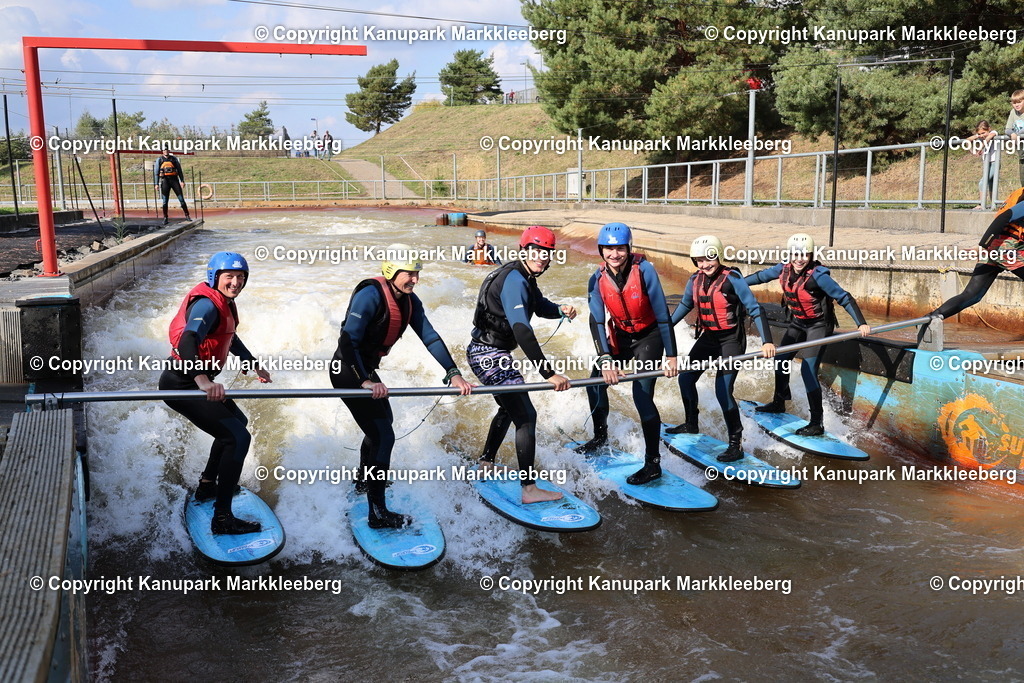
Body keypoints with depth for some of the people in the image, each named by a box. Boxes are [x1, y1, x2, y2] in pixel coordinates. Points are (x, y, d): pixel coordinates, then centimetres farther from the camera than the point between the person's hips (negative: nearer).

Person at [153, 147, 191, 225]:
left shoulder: (174, 158, 9)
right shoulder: (159, 160, 7)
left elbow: (179, 169, 11)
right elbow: (156, 172, 8)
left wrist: (182, 180, 3)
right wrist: (156, 184, 1)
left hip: (174, 179, 0)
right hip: (165, 180, 0)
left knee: (181, 198, -3)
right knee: (165, 201, 2)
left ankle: (187, 215, 1)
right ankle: (165, 218, 8)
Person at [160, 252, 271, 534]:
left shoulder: (224, 303, 9)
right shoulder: (207, 304, -21)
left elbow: (231, 338, 28)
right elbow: (187, 342, -39)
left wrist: (254, 364, 37)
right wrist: (203, 380, -55)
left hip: (195, 381, 11)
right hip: (182, 385, -11)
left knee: (237, 421, 26)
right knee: (238, 437, -15)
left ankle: (207, 485, 38)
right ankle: (222, 518, -11)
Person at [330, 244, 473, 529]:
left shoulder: (410, 301, -1)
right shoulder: (370, 294, -25)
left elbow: (430, 337, -4)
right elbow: (348, 340, -30)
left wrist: (453, 373, -13)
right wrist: (365, 381, -34)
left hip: (367, 370, 10)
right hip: (347, 371, -10)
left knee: (382, 422, 27)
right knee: (383, 436, -13)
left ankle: (364, 480, 51)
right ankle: (377, 513, -5)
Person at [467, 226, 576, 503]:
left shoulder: (525, 277, 9)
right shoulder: (514, 280, -23)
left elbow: (540, 306, 21)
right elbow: (522, 330, -34)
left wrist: (561, 309, -4)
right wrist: (549, 373, -37)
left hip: (485, 353, 11)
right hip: (491, 355, -11)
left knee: (509, 407, 27)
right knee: (526, 415, -12)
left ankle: (486, 465, 40)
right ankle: (529, 489, -11)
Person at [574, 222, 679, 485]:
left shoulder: (644, 270, -25)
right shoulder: (598, 279, -14)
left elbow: (663, 315, -22)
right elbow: (596, 321, -18)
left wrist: (671, 355, -21)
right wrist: (605, 360, -30)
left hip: (649, 337, -5)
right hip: (620, 336, 5)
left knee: (642, 395, -17)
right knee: (595, 381, 9)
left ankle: (653, 464, -8)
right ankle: (600, 436, 36)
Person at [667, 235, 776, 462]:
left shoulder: (731, 278, -18)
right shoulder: (695, 280, 0)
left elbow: (754, 309, -18)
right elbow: (685, 305, 18)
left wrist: (766, 341, -27)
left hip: (731, 340, -7)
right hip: (708, 337, 7)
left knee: (723, 391, -15)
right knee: (685, 378, 13)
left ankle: (736, 444, -4)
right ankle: (691, 424, 36)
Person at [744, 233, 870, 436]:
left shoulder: (818, 275, -27)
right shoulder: (784, 270, -9)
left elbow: (844, 298, -28)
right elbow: (761, 276, 9)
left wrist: (861, 323, -37)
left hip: (818, 325, -7)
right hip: (797, 323, 7)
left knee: (808, 370, -16)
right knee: (781, 359, 18)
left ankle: (817, 424, -11)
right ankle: (779, 402, 41)